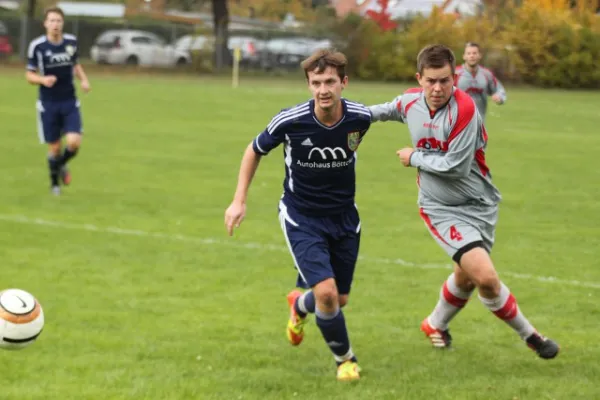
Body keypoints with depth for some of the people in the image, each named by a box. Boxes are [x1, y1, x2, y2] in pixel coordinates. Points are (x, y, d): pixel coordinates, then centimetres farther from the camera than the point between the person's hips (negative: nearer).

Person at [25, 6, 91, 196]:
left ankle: (61, 164, 21)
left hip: (70, 103, 2)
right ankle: (55, 182, 30)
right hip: (48, 104, -2)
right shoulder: (37, 46, -9)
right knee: (54, 148, 3)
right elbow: (29, 75, -2)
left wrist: (84, 79, 0)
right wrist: (43, 80, -23)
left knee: (74, 142, -14)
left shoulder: (71, 41, 0)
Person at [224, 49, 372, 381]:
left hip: (343, 216, 3)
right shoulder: (290, 121, -23)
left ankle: (299, 305, 49)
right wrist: (239, 201, -4)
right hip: (300, 216, -3)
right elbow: (255, 151, -2)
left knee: (339, 299, 12)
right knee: (326, 292, -19)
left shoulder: (360, 117, -17)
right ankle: (345, 359, 7)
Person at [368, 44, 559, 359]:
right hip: (441, 208, 1)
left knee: (467, 276, 16)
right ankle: (529, 335, 2)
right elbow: (389, 110, 21)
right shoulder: (410, 102, -7)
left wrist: (414, 158, -12)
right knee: (485, 276, -18)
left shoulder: (464, 109, -22)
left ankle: (436, 324, 48)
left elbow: (456, 167, -22)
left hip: (479, 204, -1)